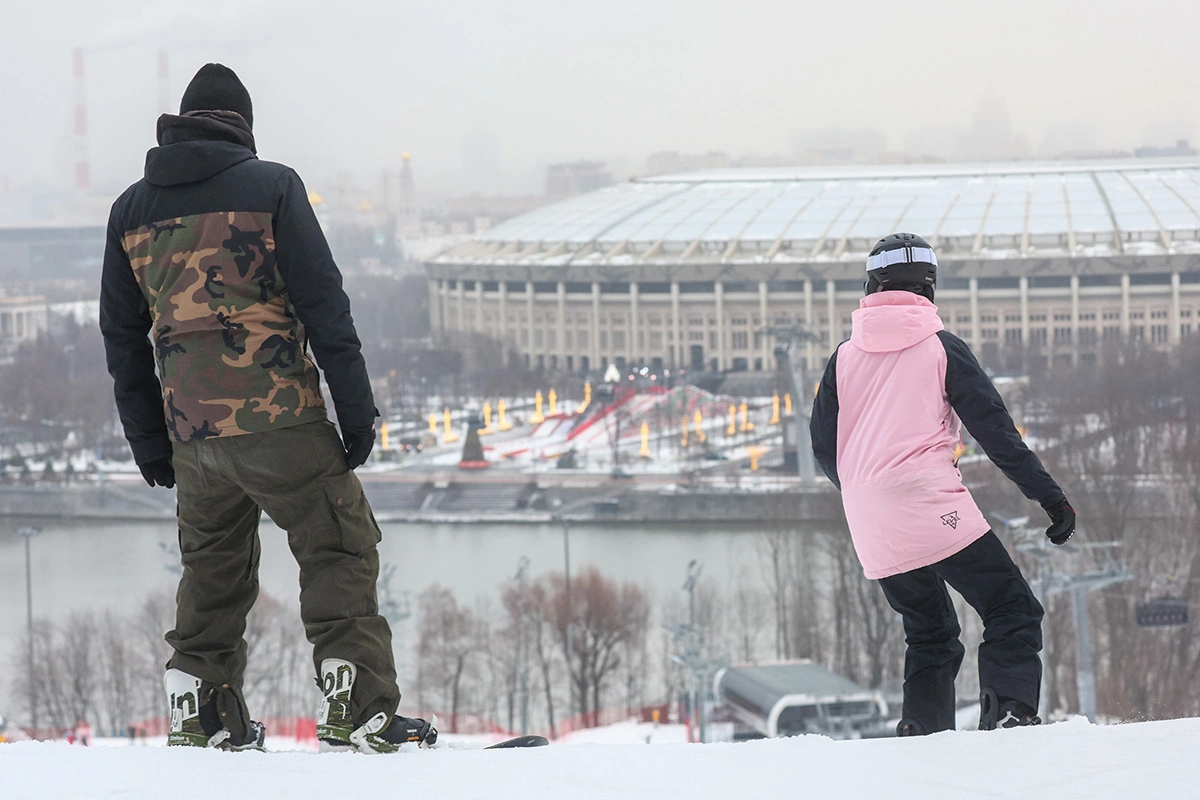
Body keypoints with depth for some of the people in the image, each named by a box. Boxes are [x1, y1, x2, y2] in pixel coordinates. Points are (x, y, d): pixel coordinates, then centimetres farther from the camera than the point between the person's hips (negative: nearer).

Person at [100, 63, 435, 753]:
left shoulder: (131, 209, 11)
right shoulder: (269, 186, -3)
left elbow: (123, 334, 14)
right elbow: (323, 302, -8)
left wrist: (149, 441, 21)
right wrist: (357, 409, -5)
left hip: (191, 431, 5)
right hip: (279, 419, -5)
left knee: (213, 568, 19)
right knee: (341, 553, 2)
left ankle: (203, 719, 19)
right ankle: (357, 714, -6)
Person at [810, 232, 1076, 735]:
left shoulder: (843, 358, 13)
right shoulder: (942, 347, 2)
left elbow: (824, 448, 14)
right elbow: (995, 430, -1)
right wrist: (1049, 496, 2)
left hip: (871, 531, 5)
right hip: (932, 505, -5)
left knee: (929, 636, 18)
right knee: (1012, 611, -3)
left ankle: (921, 736, 7)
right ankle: (1010, 711, -23)